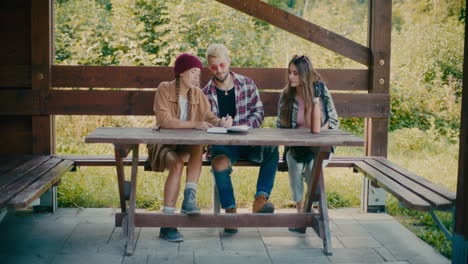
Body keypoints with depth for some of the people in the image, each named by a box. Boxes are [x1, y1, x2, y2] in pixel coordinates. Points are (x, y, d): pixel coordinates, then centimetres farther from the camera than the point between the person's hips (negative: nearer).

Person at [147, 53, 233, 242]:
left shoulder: (197, 93, 8)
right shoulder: (165, 89, -7)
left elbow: (208, 116, 0)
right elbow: (164, 120, -19)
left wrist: (221, 122, -24)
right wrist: (193, 124, -26)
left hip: (187, 146, 4)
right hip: (163, 144, -4)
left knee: (199, 145, -31)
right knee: (177, 163, -34)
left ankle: (189, 198, -29)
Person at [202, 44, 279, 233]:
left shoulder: (247, 84, 9)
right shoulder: (206, 93, 6)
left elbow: (258, 112, 7)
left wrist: (245, 127, -12)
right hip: (221, 143, -1)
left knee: (272, 150, -29)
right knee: (220, 163, -35)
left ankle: (260, 198, -31)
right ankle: (230, 209, -22)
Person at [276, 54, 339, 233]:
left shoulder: (320, 91, -1)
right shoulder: (286, 95, 3)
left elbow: (334, 120, 3)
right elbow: (280, 125, 11)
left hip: (319, 145, -1)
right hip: (295, 145, 1)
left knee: (313, 165, -31)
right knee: (295, 164, -30)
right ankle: (300, 211, -18)